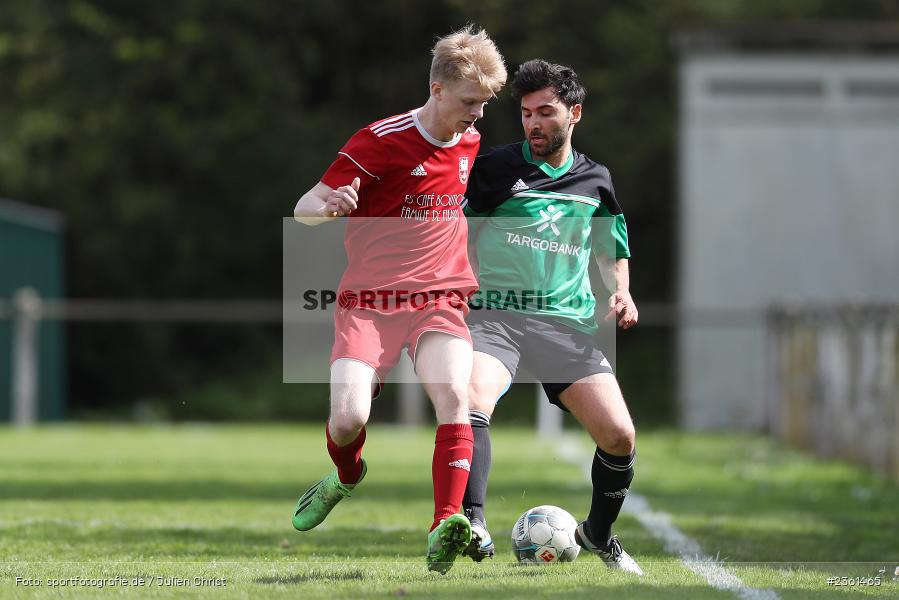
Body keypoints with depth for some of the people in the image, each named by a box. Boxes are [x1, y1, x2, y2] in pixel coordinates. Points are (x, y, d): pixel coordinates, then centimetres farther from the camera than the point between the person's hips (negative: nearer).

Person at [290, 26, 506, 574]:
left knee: (454, 393, -27)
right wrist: (330, 206, -30)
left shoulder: (471, 143, 8)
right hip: (369, 302, -3)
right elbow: (303, 209, -8)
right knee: (349, 417, -17)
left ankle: (445, 530, -33)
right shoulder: (381, 141, -9)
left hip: (440, 301, 3)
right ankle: (348, 476, 21)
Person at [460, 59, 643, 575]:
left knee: (619, 435, -7)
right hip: (495, 313, -3)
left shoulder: (595, 180, 14)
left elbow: (611, 249, 27)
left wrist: (621, 292, 9)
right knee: (473, 403, -33)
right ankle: (473, 522, -40)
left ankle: (599, 535, 19)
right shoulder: (493, 169, 3)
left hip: (568, 323, 3)